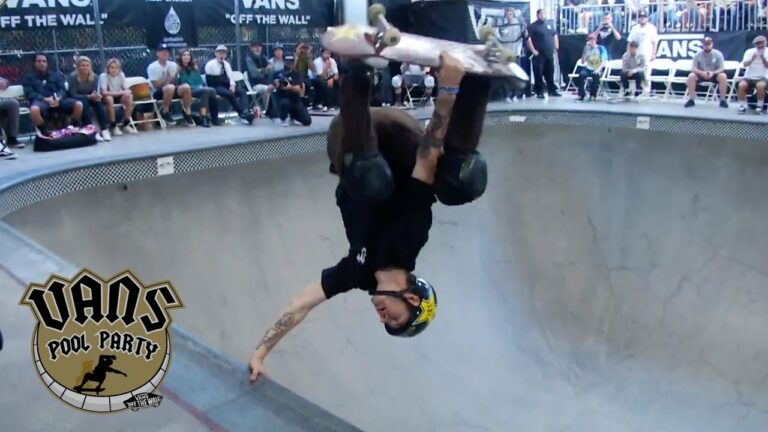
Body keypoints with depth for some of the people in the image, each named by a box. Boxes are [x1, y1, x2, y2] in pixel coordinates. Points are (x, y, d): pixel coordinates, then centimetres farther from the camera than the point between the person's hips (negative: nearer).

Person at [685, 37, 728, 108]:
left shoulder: (718, 54, -11)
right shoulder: (698, 55, -9)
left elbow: (721, 69, -12)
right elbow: (693, 68, -13)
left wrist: (713, 73, -33)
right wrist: (702, 72, -33)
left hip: (714, 74, -1)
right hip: (701, 74, 1)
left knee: (723, 76, -32)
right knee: (691, 76, -28)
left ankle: (723, 100, -20)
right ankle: (691, 100, -20)